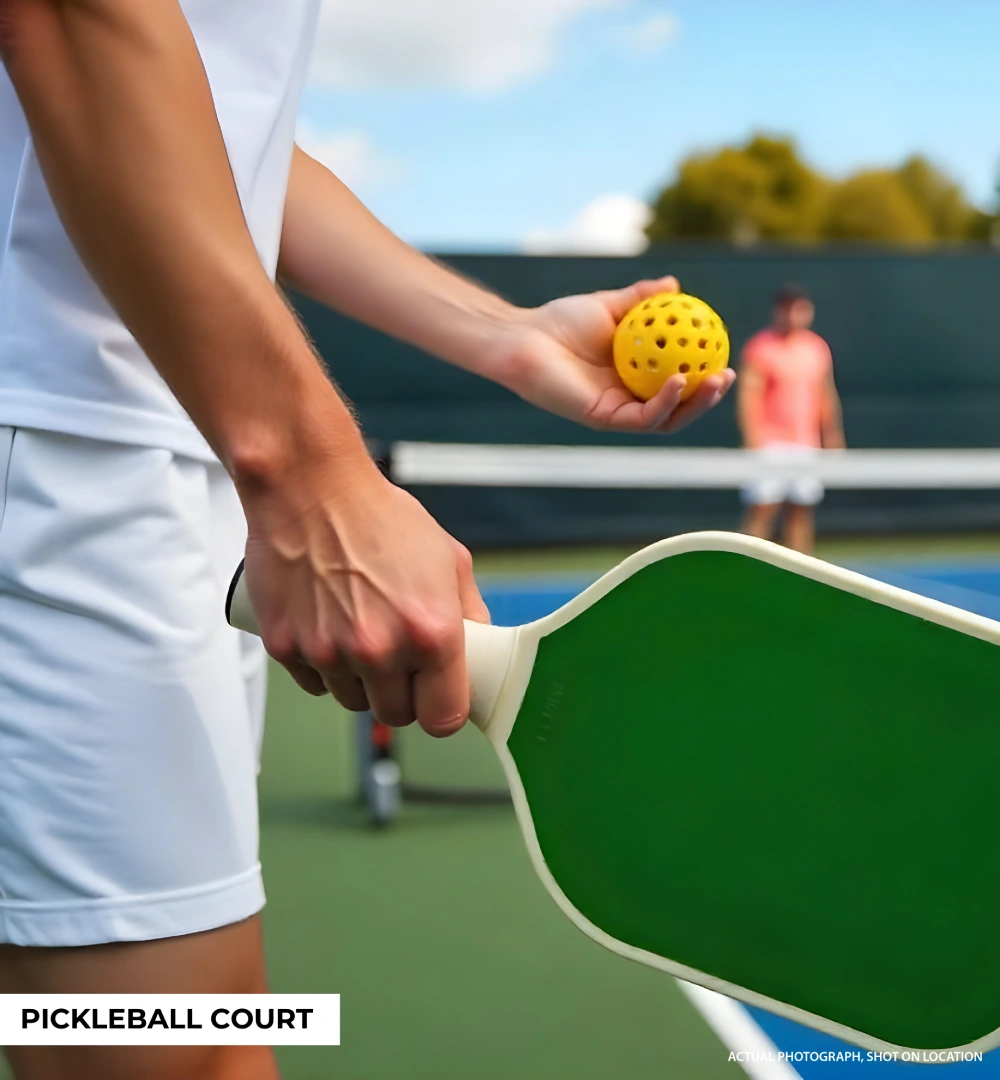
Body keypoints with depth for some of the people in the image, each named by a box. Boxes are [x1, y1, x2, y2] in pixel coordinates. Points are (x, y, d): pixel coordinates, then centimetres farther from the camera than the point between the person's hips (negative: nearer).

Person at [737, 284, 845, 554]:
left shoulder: (818, 348, 11)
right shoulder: (760, 347, -7)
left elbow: (827, 396, 17)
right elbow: (748, 397, -12)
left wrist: (833, 439, 13)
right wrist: (754, 442, -20)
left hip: (807, 446, 6)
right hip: (770, 445, -6)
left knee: (803, 512, 7)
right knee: (762, 511, -8)